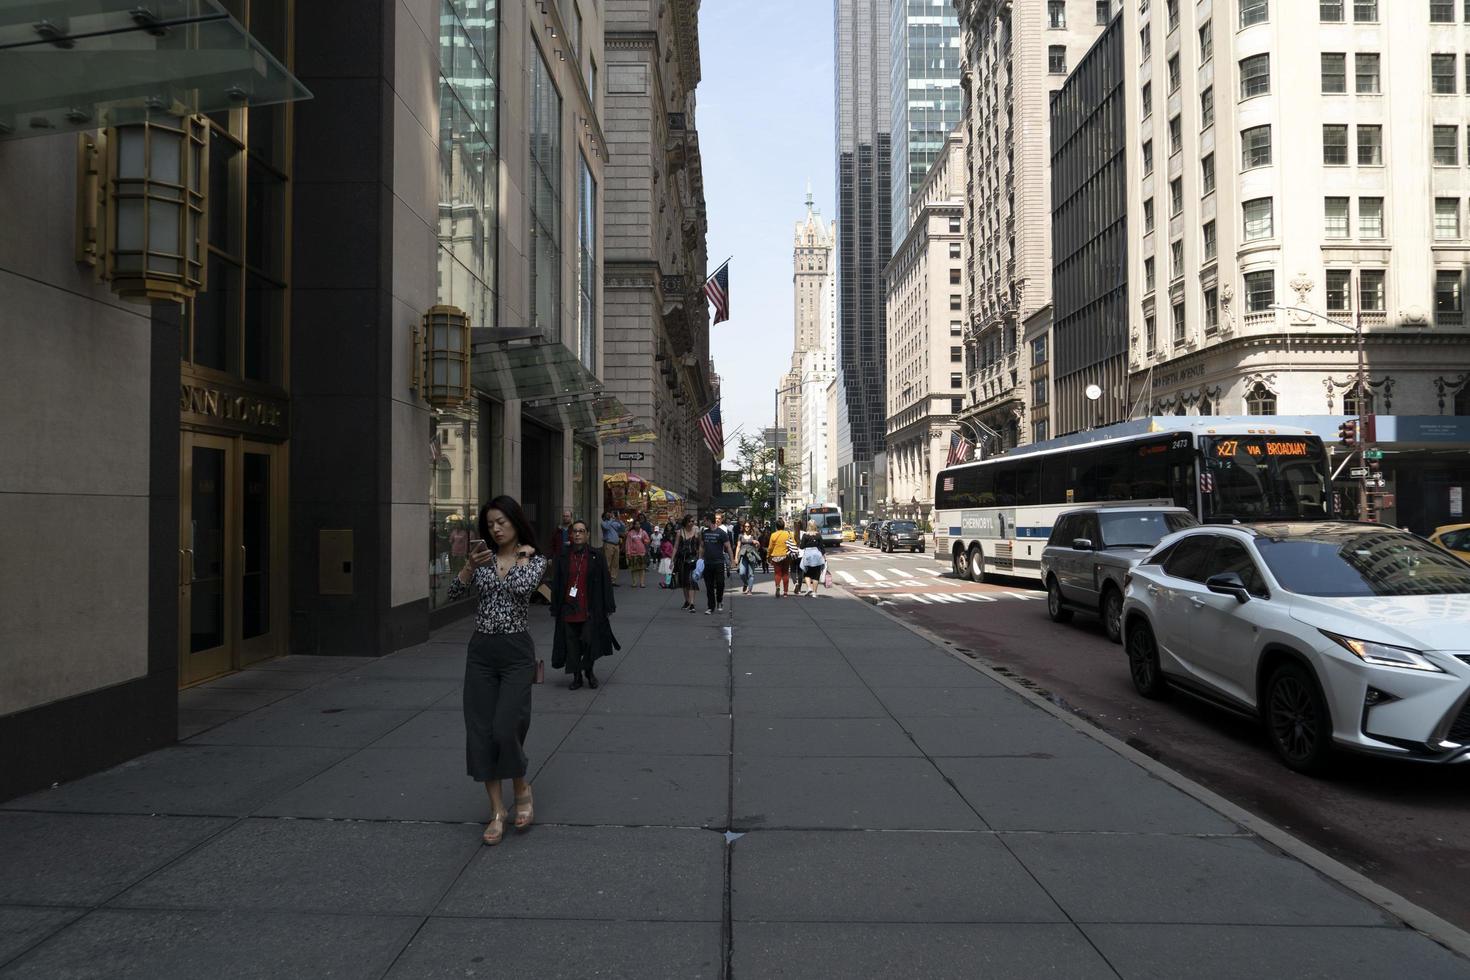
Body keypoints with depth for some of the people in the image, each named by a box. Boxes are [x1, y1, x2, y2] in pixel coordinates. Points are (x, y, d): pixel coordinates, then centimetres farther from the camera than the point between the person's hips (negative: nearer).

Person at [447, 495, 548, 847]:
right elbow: (454, 593, -3)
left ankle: (522, 789, 17)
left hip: (516, 650, -4)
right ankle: (497, 811, 11)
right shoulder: (483, 557, 9)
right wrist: (471, 565, -18)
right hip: (480, 650, 4)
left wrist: (523, 554, -5)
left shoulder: (535, 560, 1)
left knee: (506, 729, -11)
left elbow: (522, 587, -20)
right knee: (481, 732, 2)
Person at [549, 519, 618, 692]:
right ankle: (576, 676, 20)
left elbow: (605, 582, 1)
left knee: (590, 641, -4)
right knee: (572, 644, 5)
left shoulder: (596, 556, 0)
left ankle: (589, 671, 22)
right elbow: (556, 585, 7)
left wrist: (608, 607, -1)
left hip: (590, 609, -2)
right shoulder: (563, 557, 5)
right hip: (568, 609, 2)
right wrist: (555, 609, 4)